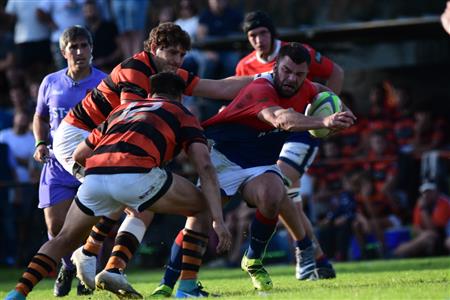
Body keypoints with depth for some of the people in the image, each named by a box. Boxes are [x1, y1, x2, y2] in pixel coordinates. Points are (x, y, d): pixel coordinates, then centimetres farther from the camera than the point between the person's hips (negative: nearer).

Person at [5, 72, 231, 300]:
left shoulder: (122, 109, 37)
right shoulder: (183, 115, 24)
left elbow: (79, 155, 38)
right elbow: (205, 166, 9)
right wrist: (218, 220, 3)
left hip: (94, 177, 4)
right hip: (136, 174, -4)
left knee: (65, 239, 28)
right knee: (203, 206, 18)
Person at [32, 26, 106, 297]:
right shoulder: (51, 83, 6)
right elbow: (40, 117, 21)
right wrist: (41, 144, 4)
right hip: (58, 163, 3)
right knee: (56, 225, -6)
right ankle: (69, 266, 25)